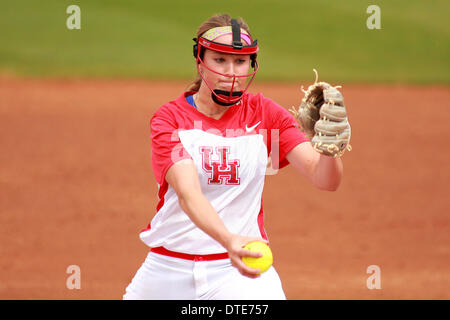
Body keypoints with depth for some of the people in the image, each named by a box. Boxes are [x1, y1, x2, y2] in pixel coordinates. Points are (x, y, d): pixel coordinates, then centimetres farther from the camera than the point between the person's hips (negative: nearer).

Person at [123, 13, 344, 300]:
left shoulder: (265, 114, 1)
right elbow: (187, 193, -23)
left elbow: (325, 179, -11)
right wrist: (229, 240, -42)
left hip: (241, 271, 0)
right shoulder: (169, 118, -6)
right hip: (168, 271, 0)